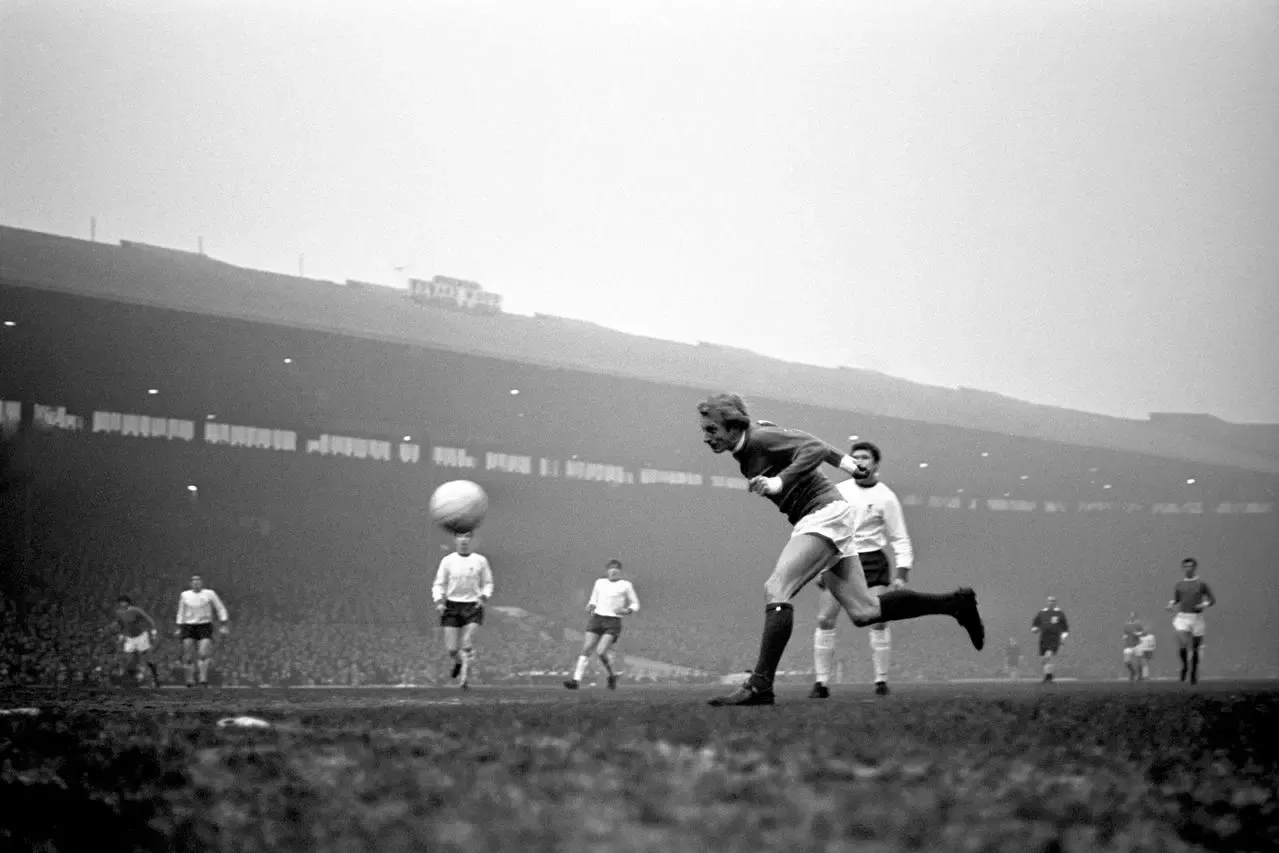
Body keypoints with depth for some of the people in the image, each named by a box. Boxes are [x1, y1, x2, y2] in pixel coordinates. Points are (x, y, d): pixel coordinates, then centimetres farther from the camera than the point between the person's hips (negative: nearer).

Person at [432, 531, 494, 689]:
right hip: (452, 606, 1)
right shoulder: (447, 561, 2)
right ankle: (459, 662, 33)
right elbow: (439, 585, 6)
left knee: (468, 645, -14)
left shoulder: (480, 561, 3)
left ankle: (466, 677, -5)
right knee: (452, 649, -1)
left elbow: (488, 583, 12)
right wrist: (439, 602, -10)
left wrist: (483, 597, -7)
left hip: (473, 607, -1)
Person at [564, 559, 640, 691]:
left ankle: (612, 676, 7)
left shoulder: (625, 585, 5)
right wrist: (591, 606, 1)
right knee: (586, 649, -10)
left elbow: (635, 605, 9)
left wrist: (627, 611, -12)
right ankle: (576, 680, -15)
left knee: (600, 652, -18)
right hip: (597, 619, 4)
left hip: (613, 622, -4)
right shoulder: (599, 583, 16)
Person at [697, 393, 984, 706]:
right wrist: (841, 460, 38)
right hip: (813, 520, 10)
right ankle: (956, 603, 18)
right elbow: (800, 439, 27)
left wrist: (780, 482, -35)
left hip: (824, 513, -10)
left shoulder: (762, 439, -14)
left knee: (776, 589, -21)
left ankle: (759, 686, -27)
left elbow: (815, 448, -25)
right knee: (863, 612, 7)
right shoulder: (745, 452, 14)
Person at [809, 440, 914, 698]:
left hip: (871, 561, -2)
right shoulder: (840, 490, 5)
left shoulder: (885, 497, -3)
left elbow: (900, 540, -2)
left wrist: (901, 574, -13)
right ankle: (821, 682, -4)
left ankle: (881, 681, -2)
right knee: (824, 620, -7)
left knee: (878, 621, -11)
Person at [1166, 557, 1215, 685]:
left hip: (1197, 618, -1)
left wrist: (1204, 605, -14)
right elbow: (1175, 600, 18)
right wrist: (1171, 605, -4)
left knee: (1195, 648, 3)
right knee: (1182, 646, -18)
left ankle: (1194, 674, 16)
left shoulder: (1201, 584, 2)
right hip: (1182, 618, 1)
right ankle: (1184, 666, 7)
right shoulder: (1179, 585, 8)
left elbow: (1212, 600, 5)